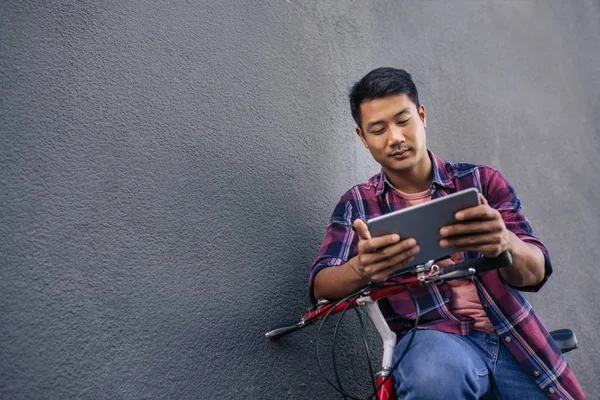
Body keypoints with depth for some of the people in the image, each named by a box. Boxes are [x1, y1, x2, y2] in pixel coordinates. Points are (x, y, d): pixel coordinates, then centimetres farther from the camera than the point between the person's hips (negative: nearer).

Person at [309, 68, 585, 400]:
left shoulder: (482, 181, 5)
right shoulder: (357, 204, 5)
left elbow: (535, 272, -5)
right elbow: (320, 286, -7)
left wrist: (506, 244, -31)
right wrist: (361, 269, -31)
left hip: (512, 337, 2)